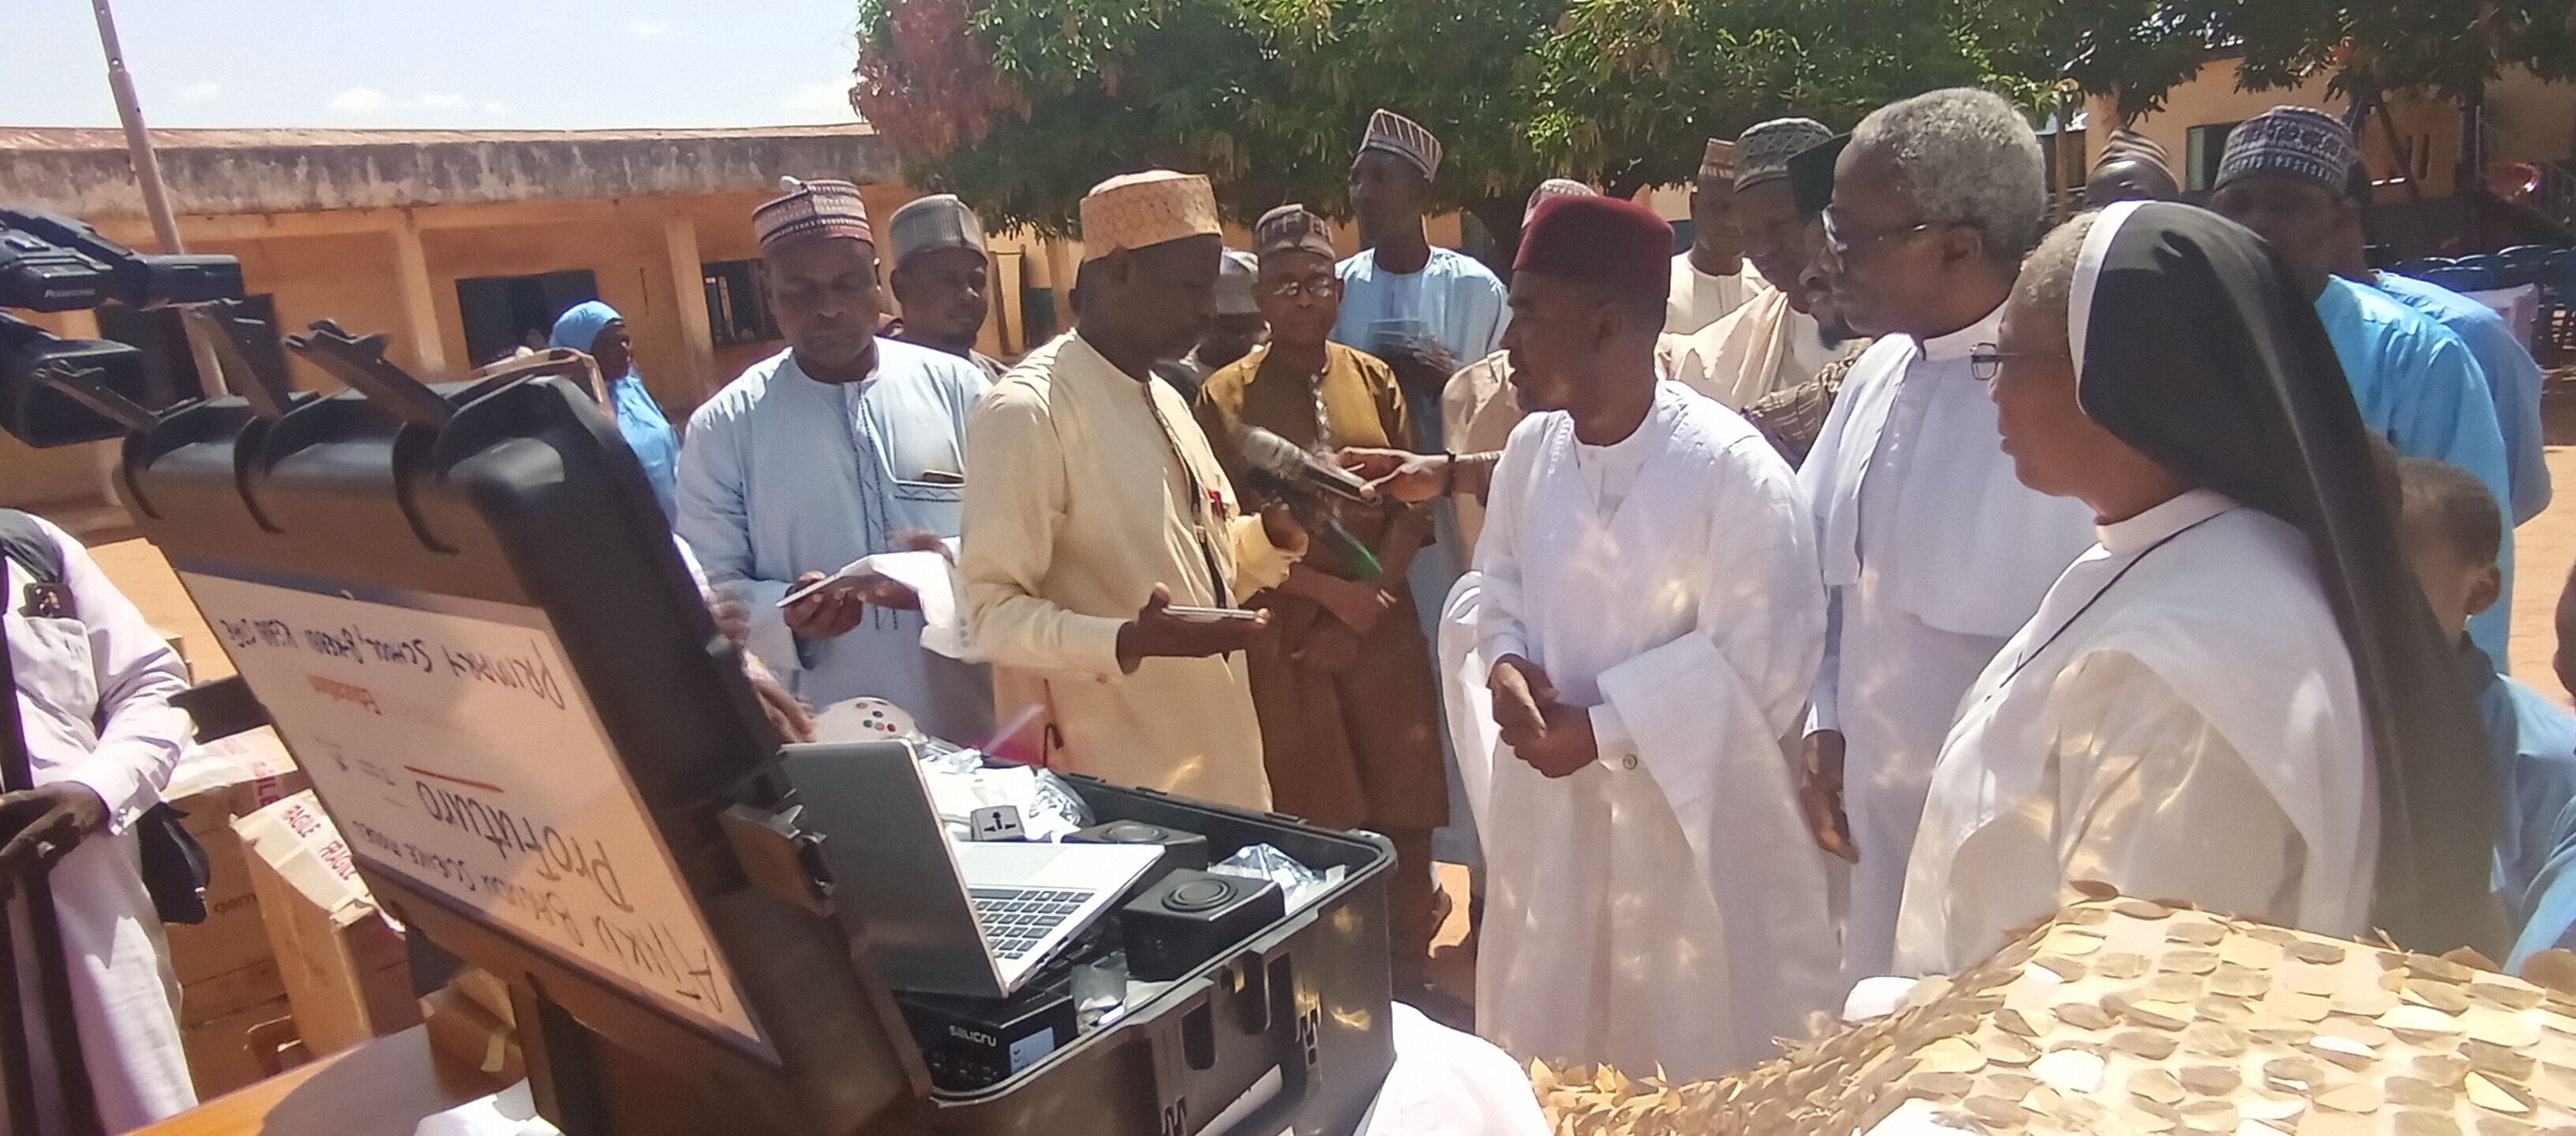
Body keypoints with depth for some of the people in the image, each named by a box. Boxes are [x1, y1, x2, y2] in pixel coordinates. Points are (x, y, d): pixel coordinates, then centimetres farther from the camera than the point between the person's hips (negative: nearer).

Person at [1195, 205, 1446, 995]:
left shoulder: (1375, 380, 8)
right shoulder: (1224, 396, -2)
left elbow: (1414, 507, 4)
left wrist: (1367, 601, -8)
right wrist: (1333, 592, -12)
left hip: (1383, 633, 3)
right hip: (1283, 640, -2)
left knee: (1403, 820, 5)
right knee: (1307, 830, 4)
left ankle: (1405, 997, 22)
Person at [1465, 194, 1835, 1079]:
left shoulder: (1732, 469, -22)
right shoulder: (1532, 446, -3)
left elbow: (1761, 662, -21)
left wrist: (1602, 730, -20)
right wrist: (1505, 661, -10)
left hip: (1687, 815, -5)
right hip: (1549, 802, 6)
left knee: (1695, 1058, 15)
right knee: (1545, 1044, 24)